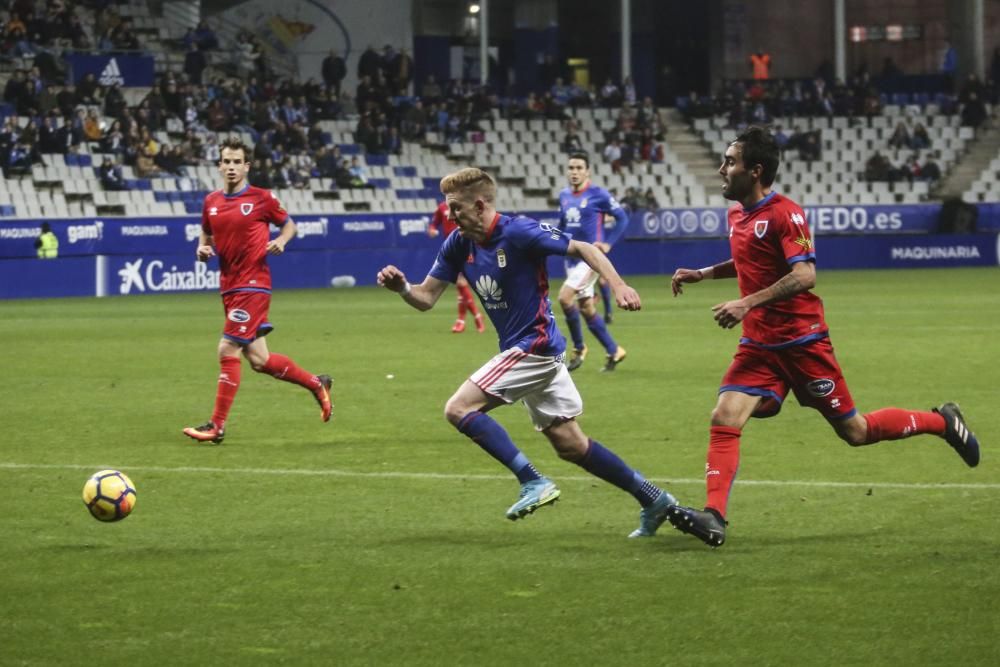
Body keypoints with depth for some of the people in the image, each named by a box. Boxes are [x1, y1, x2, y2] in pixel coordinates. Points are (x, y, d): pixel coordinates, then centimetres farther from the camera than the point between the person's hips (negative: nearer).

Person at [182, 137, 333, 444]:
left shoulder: (262, 198, -4)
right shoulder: (211, 202, 10)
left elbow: (288, 224, 9)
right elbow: (207, 235, 24)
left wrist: (281, 241, -11)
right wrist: (202, 250, 2)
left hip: (253, 285, -6)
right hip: (229, 287, 6)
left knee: (228, 352, -12)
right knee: (258, 359, 8)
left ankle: (217, 426, -5)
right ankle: (316, 383, 30)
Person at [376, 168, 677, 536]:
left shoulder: (519, 233, -17)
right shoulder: (458, 245, 4)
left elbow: (583, 249, -14)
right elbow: (426, 298, 7)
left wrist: (618, 285, -28)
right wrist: (402, 287, -15)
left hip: (534, 345, -9)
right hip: (522, 349, 9)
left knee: (459, 408, -16)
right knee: (569, 444, 11)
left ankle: (534, 482, -15)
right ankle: (653, 499, 19)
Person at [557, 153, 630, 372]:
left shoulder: (598, 195, -10)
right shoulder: (564, 195, 8)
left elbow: (622, 217, -4)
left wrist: (608, 243, -9)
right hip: (571, 258, 7)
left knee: (565, 297, -21)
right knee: (586, 309, 10)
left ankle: (578, 348, -4)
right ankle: (614, 351, 24)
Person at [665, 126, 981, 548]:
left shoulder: (785, 214, -16)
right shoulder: (737, 215, 10)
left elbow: (804, 275, -25)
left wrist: (748, 303, -32)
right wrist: (702, 274, 16)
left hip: (802, 342, -7)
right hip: (759, 345, 7)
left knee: (854, 431, 3)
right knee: (724, 419, -14)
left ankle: (942, 422, 24)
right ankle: (713, 518, -20)